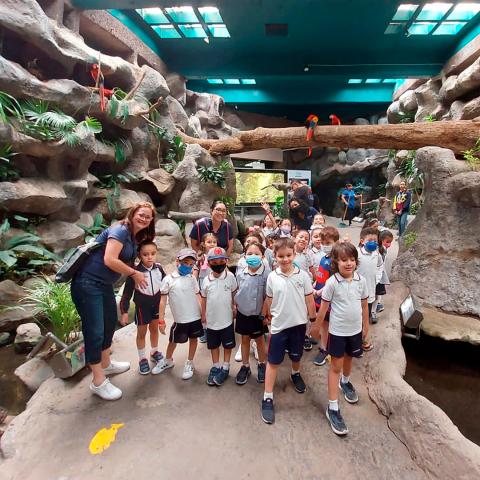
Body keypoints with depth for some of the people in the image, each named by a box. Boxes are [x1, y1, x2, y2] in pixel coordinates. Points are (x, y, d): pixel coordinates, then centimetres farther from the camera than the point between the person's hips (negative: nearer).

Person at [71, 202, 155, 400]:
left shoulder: (134, 238, 9)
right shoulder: (120, 230, -18)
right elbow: (110, 260, -27)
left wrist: (136, 276, -4)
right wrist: (135, 274, -18)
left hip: (105, 285, 10)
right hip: (87, 284, -10)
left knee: (110, 324, 20)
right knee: (95, 331, -2)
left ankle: (106, 364, 42)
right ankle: (98, 382, 12)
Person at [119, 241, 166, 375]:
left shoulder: (159, 268, -13)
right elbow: (127, 293, -15)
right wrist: (124, 312, -16)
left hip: (157, 304, 3)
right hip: (142, 306, -3)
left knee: (154, 329, 21)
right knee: (141, 333, 13)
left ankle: (154, 352, 42)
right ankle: (142, 359, 31)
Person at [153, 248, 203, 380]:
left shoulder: (192, 278, 3)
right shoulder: (169, 279, -6)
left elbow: (198, 297, 9)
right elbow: (163, 300, -2)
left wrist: (203, 314, 6)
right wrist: (161, 319, -3)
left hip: (195, 317, 2)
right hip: (179, 319, -2)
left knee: (193, 339, 13)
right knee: (173, 340, 14)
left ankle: (189, 364, 33)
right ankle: (168, 361, 40)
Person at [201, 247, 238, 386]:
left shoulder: (230, 276, -12)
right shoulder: (207, 280, -7)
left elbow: (234, 293, 0)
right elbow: (204, 298, 5)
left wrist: (234, 308, 2)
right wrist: (203, 314, 9)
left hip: (227, 319, -2)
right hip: (212, 320, 2)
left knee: (227, 345, 13)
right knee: (213, 345, 18)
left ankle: (225, 368, 32)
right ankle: (216, 366, 37)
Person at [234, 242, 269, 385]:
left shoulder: (266, 273, -19)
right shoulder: (240, 272, -8)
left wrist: (265, 313, -10)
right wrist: (235, 305, 8)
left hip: (258, 313, -3)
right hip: (243, 312, 3)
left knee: (259, 340, 15)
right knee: (245, 339, 17)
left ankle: (261, 365, 37)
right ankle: (245, 367, 34)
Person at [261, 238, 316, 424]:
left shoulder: (303, 275, -9)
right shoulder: (272, 277, -8)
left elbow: (309, 300, -1)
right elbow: (269, 301, 2)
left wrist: (313, 321, 3)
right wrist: (269, 317, 10)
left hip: (298, 324, 1)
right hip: (279, 325, -1)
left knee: (296, 356, 22)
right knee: (273, 361, 5)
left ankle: (295, 374, 54)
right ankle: (268, 398, 16)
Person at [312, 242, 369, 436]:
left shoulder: (361, 281, -7)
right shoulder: (332, 282, -19)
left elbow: (364, 305, 6)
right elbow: (323, 307, -10)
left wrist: (366, 326, 14)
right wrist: (316, 326, -2)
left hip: (355, 329, 4)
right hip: (337, 331, -4)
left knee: (349, 359, 26)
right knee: (336, 366, 4)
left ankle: (345, 382, 56)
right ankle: (332, 408, 14)